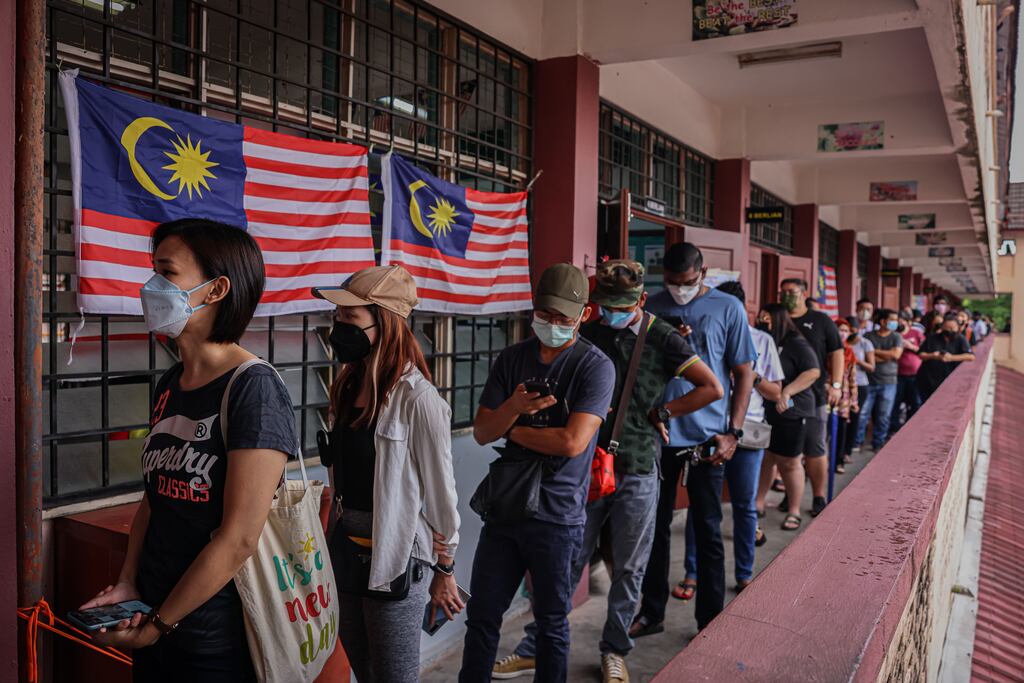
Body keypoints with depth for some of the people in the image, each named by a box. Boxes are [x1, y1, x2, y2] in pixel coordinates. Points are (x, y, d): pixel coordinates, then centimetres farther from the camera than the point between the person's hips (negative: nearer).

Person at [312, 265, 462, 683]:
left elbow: (439, 492, -14)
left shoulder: (417, 399, -21)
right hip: (346, 547, 8)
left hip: (396, 558, -8)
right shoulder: (348, 386, 3)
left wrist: (444, 572, -7)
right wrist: (336, 529, 13)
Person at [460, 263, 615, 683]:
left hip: (557, 518, -4)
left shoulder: (595, 367, -9)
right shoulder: (512, 358, 5)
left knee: (552, 625, 13)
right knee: (481, 617, 13)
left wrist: (513, 431, -6)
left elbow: (572, 442, -20)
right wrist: (513, 407, -19)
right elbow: (481, 433, 2)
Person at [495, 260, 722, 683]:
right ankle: (534, 648, 20)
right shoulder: (587, 334, 2)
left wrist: (661, 413, -3)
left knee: (628, 569, 10)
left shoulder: (661, 338, -4)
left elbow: (712, 389, -3)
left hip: (637, 471, -1)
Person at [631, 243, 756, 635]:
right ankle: (651, 612, 27)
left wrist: (733, 433, -6)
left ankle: (710, 621, 21)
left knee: (707, 530, 7)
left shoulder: (727, 309, 0)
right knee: (655, 525, 12)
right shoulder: (652, 307, 5)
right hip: (658, 434, 3)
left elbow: (744, 372, 1)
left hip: (707, 437, -2)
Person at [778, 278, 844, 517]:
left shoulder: (820, 321, 5)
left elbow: (836, 353, 4)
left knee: (816, 448, 2)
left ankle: (819, 498, 10)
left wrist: (836, 385, -5)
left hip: (814, 394, -2)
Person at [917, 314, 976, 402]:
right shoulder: (932, 338, 5)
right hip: (927, 380, 2)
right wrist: (931, 356, -15)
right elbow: (920, 354, 5)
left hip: (948, 382, -2)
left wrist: (951, 358, -21)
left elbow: (971, 356, -12)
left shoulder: (960, 340, 0)